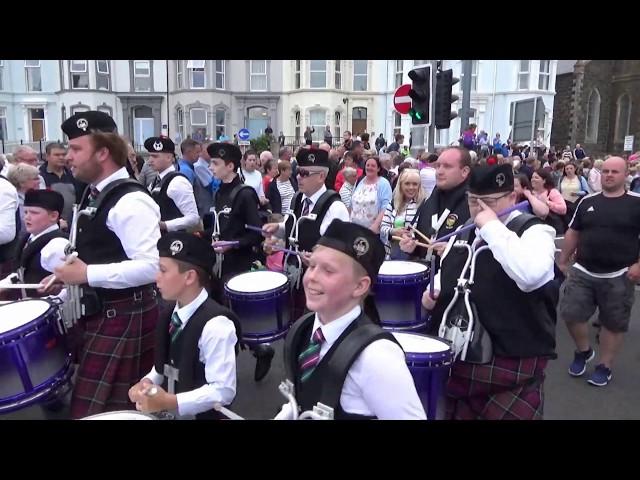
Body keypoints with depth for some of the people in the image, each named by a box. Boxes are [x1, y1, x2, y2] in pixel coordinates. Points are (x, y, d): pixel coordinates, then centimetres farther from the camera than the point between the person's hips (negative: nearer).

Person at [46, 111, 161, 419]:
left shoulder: (131, 201, -21)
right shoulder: (94, 193, 10)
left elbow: (150, 266, -28)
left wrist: (87, 274, -25)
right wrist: (69, 274, 8)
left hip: (125, 316, -10)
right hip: (100, 312, 10)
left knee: (99, 409, 0)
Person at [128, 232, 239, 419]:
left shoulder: (216, 325, -23)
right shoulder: (171, 315, 2)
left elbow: (223, 391, -23)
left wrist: (169, 402, -26)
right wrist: (147, 382, -4)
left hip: (200, 415, -6)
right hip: (165, 411, 6)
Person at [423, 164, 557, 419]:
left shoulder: (534, 231, -11)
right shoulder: (464, 234, 9)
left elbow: (530, 274, -32)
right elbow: (447, 273, 24)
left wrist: (492, 227, -24)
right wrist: (433, 291, 2)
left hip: (513, 365, -6)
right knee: (458, 415, 18)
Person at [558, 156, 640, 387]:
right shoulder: (587, 202, 7)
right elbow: (573, 233, 13)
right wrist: (563, 261, 12)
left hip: (618, 276, -3)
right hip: (582, 272, 3)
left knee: (613, 324, 8)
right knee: (570, 313, 0)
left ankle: (605, 366, 25)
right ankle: (583, 351, 27)